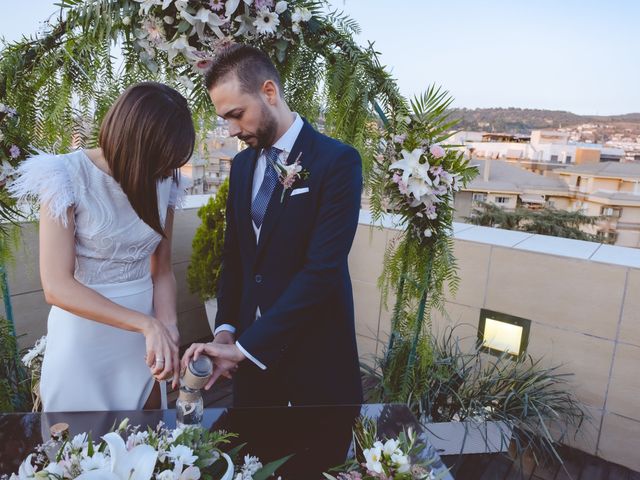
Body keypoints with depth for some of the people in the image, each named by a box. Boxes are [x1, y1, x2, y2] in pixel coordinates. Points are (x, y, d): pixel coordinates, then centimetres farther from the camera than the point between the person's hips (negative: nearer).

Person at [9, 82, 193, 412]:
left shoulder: (164, 182, -4)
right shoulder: (68, 177, -17)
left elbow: (161, 272, 0)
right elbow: (56, 287, -21)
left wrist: (167, 331, -15)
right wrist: (148, 324, -27)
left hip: (144, 333, 4)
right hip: (85, 337, -4)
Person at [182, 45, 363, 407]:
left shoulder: (337, 161, -15)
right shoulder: (242, 164, 6)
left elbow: (322, 268, -22)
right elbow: (234, 255, 10)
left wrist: (244, 346, -20)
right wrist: (226, 329, -1)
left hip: (316, 350, -5)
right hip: (250, 347, 6)